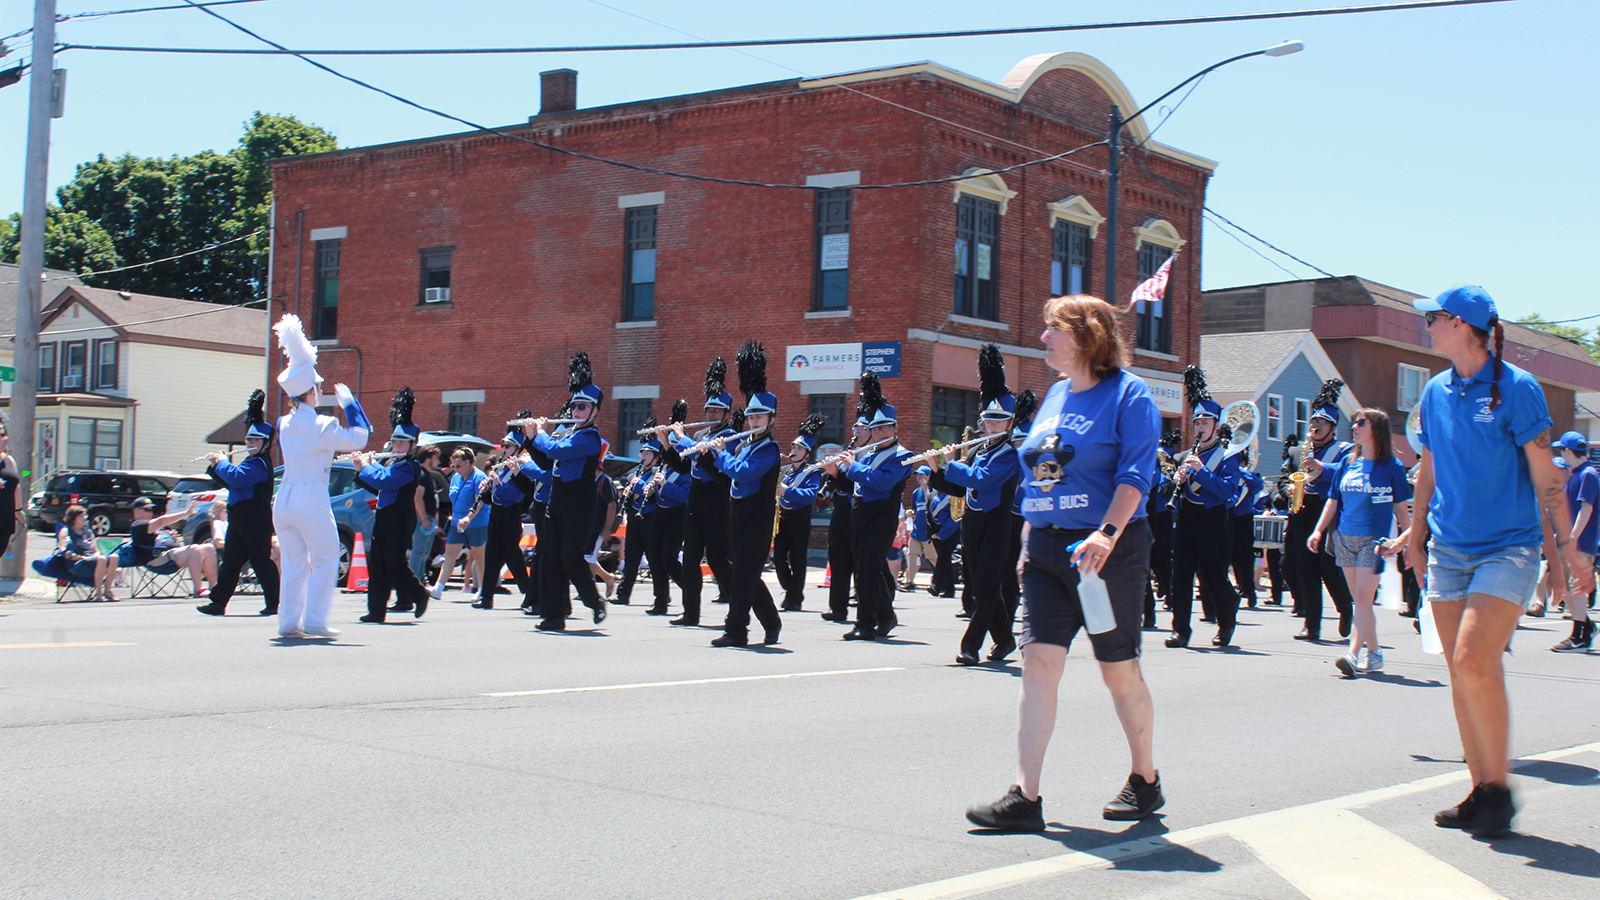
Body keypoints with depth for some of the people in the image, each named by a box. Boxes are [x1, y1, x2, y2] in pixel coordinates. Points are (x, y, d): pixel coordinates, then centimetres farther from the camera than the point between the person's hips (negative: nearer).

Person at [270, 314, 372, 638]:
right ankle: (314, 620, -2)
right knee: (325, 561, 3)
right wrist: (347, 400, 0)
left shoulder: (285, 424, 9)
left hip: (284, 498, 7)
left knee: (293, 564, 13)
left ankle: (289, 621, 12)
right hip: (312, 498, -7)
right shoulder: (321, 426, -12)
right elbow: (358, 438, -6)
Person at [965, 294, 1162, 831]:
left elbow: (1135, 473, -15)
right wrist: (1031, 534, 15)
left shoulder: (1127, 394, -6)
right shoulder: (1055, 396, 15)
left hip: (1106, 549, -6)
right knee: (1038, 662, -5)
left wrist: (1106, 533, -26)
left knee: (1119, 670, 5)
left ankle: (1145, 782, 24)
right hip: (1045, 547, 6)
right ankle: (1025, 798, -7)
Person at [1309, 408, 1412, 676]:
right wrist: (1318, 530, 3)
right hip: (1345, 538, 5)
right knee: (1360, 600, 9)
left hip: (1374, 540, -5)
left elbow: (1400, 507, 2)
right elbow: (1333, 500, 13)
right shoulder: (1348, 462, 10)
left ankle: (1353, 654, -20)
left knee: (1364, 598, -13)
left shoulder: (1391, 467, -1)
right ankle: (1373, 652, 19)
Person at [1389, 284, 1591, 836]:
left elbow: (1545, 474, -7)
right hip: (1448, 550, 6)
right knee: (1462, 673, 5)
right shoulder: (1436, 392, 8)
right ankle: (1481, 793, 13)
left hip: (1507, 547, -6)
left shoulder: (1515, 388, -8)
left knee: (1473, 662, -18)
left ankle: (1500, 788, -4)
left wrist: (1567, 545, -8)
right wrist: (1416, 531, 25)